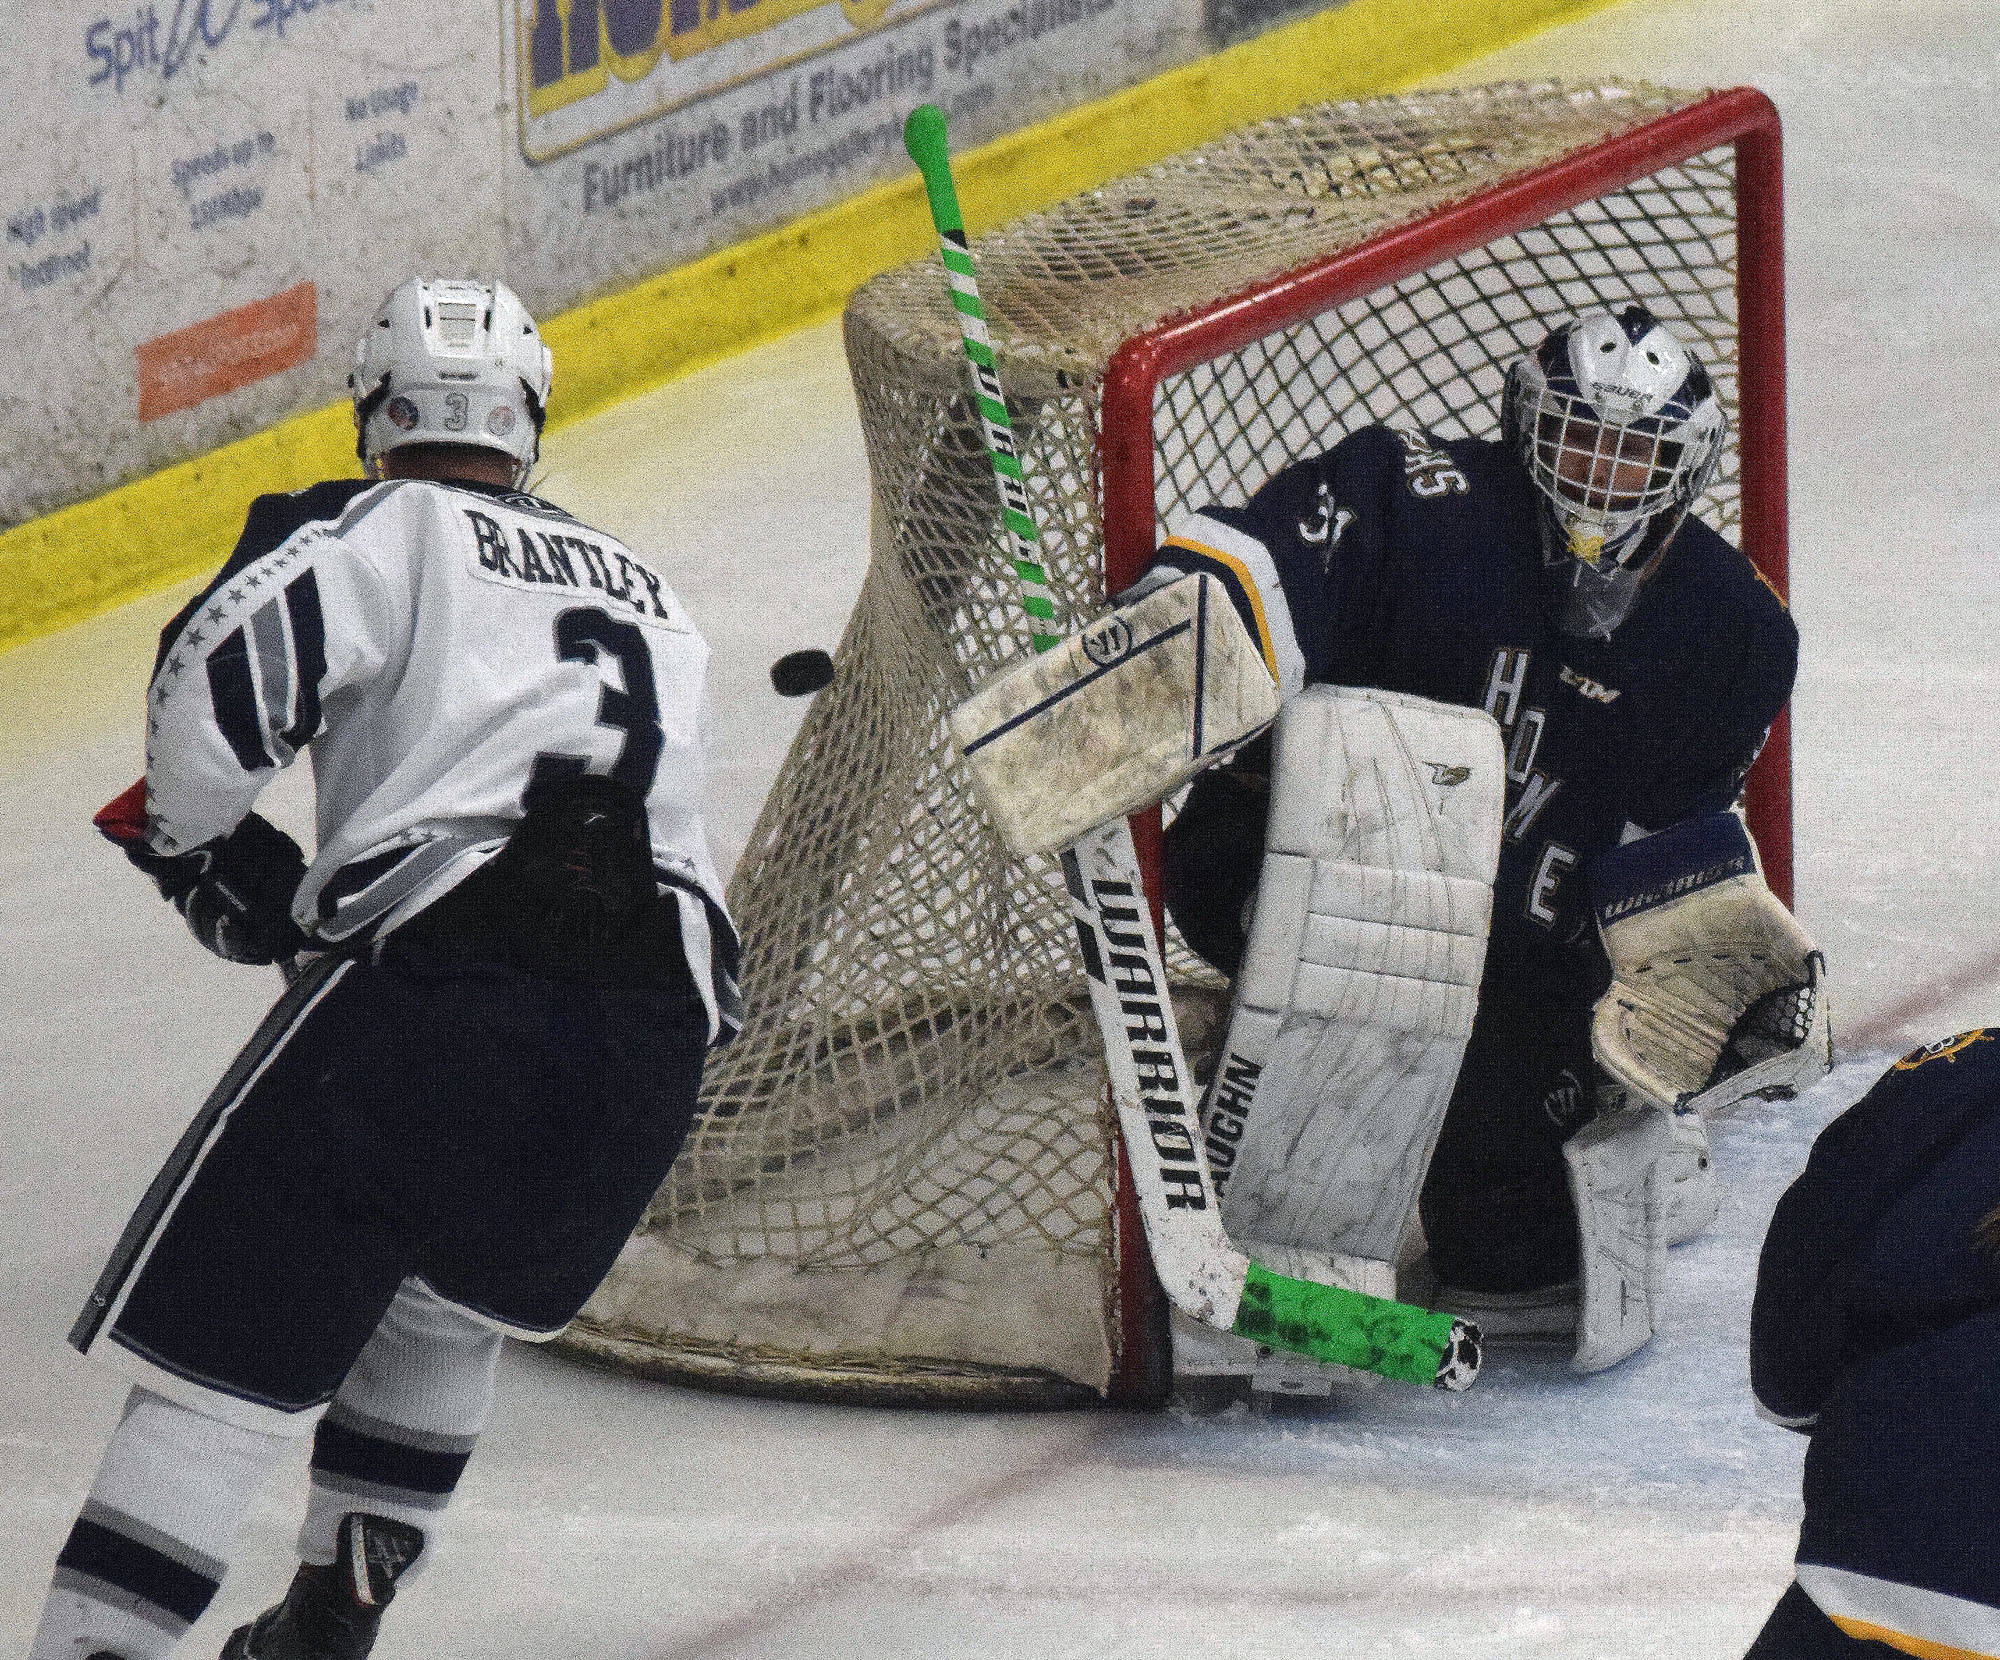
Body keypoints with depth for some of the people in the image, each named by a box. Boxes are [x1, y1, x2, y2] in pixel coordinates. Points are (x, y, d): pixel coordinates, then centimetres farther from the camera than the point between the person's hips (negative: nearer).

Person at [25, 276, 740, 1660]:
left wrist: (205, 844, 8)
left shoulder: (385, 530, 10)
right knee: (452, 1303, 30)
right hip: (661, 1019, 6)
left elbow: (228, 659, -8)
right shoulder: (647, 596, 30)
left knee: (234, 1331, -3)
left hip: (445, 971, -6)